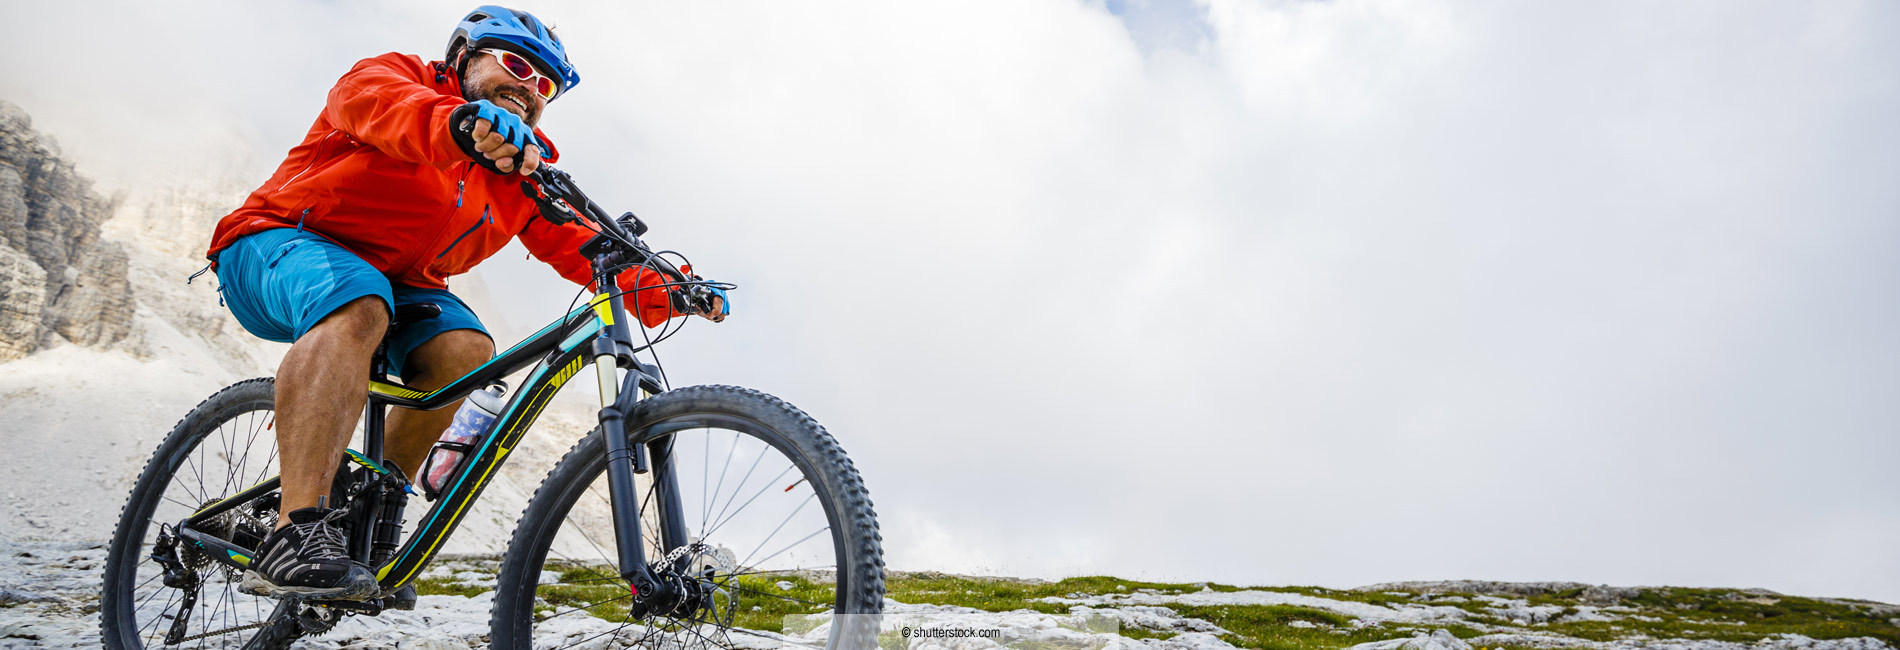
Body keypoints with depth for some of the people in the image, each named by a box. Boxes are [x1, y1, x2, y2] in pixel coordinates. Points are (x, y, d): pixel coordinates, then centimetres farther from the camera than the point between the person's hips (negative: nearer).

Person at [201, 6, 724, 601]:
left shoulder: (522, 176, 10)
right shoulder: (395, 73, -7)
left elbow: (578, 244, 2)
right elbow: (380, 102, -31)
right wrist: (462, 122, -54)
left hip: (393, 284, 6)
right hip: (280, 245, -6)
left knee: (465, 348, -23)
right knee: (358, 304, -38)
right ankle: (295, 535, -45)